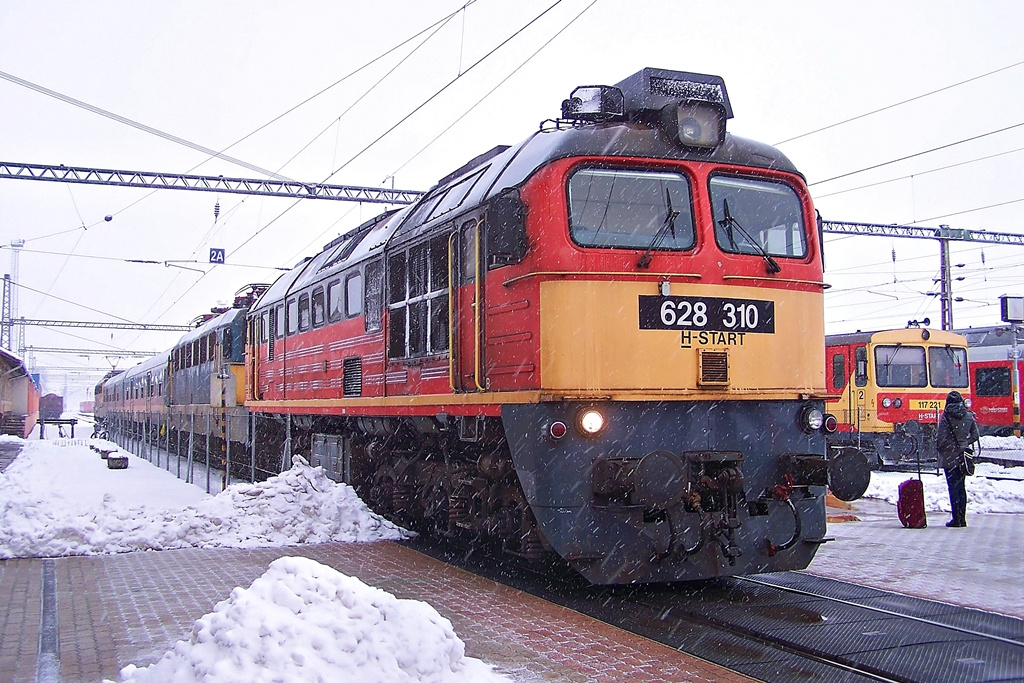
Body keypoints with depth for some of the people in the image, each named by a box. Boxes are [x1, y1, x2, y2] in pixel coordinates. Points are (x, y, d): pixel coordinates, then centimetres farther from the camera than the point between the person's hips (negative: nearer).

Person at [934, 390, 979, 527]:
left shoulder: (946, 417, -12)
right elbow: (975, 435, 8)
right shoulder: (969, 416, 3)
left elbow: (941, 438, -13)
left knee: (953, 488, -2)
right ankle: (962, 518, 13)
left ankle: (956, 519, -2)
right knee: (961, 487, 12)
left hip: (950, 457, -5)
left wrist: (939, 449, 4)